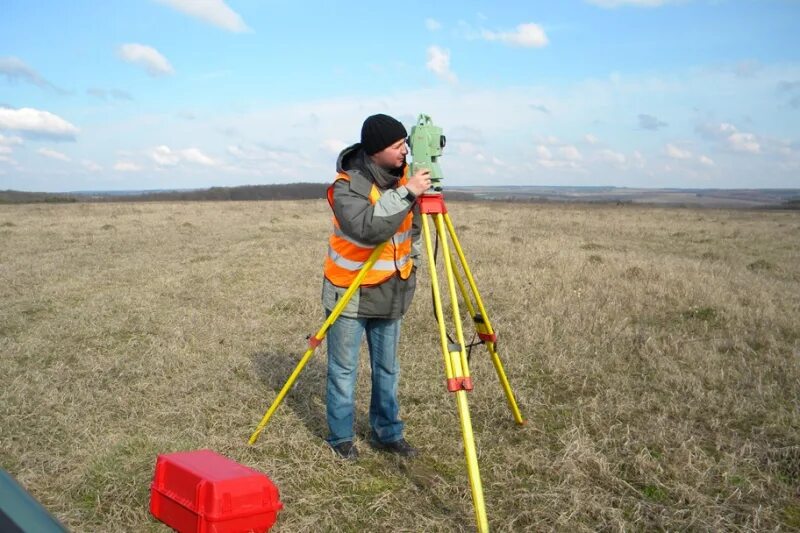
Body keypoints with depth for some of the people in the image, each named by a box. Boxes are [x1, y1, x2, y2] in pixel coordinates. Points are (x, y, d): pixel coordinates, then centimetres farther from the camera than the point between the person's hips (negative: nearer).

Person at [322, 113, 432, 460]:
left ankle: (387, 433, 25)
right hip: (350, 291, -6)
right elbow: (368, 228, -39)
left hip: (391, 291, 6)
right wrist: (406, 194, -40)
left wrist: (411, 263, 16)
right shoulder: (347, 186, -21)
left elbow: (412, 225, 16)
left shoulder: (402, 175, 0)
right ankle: (340, 437, 20)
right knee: (343, 369, 5)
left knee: (387, 367, 13)